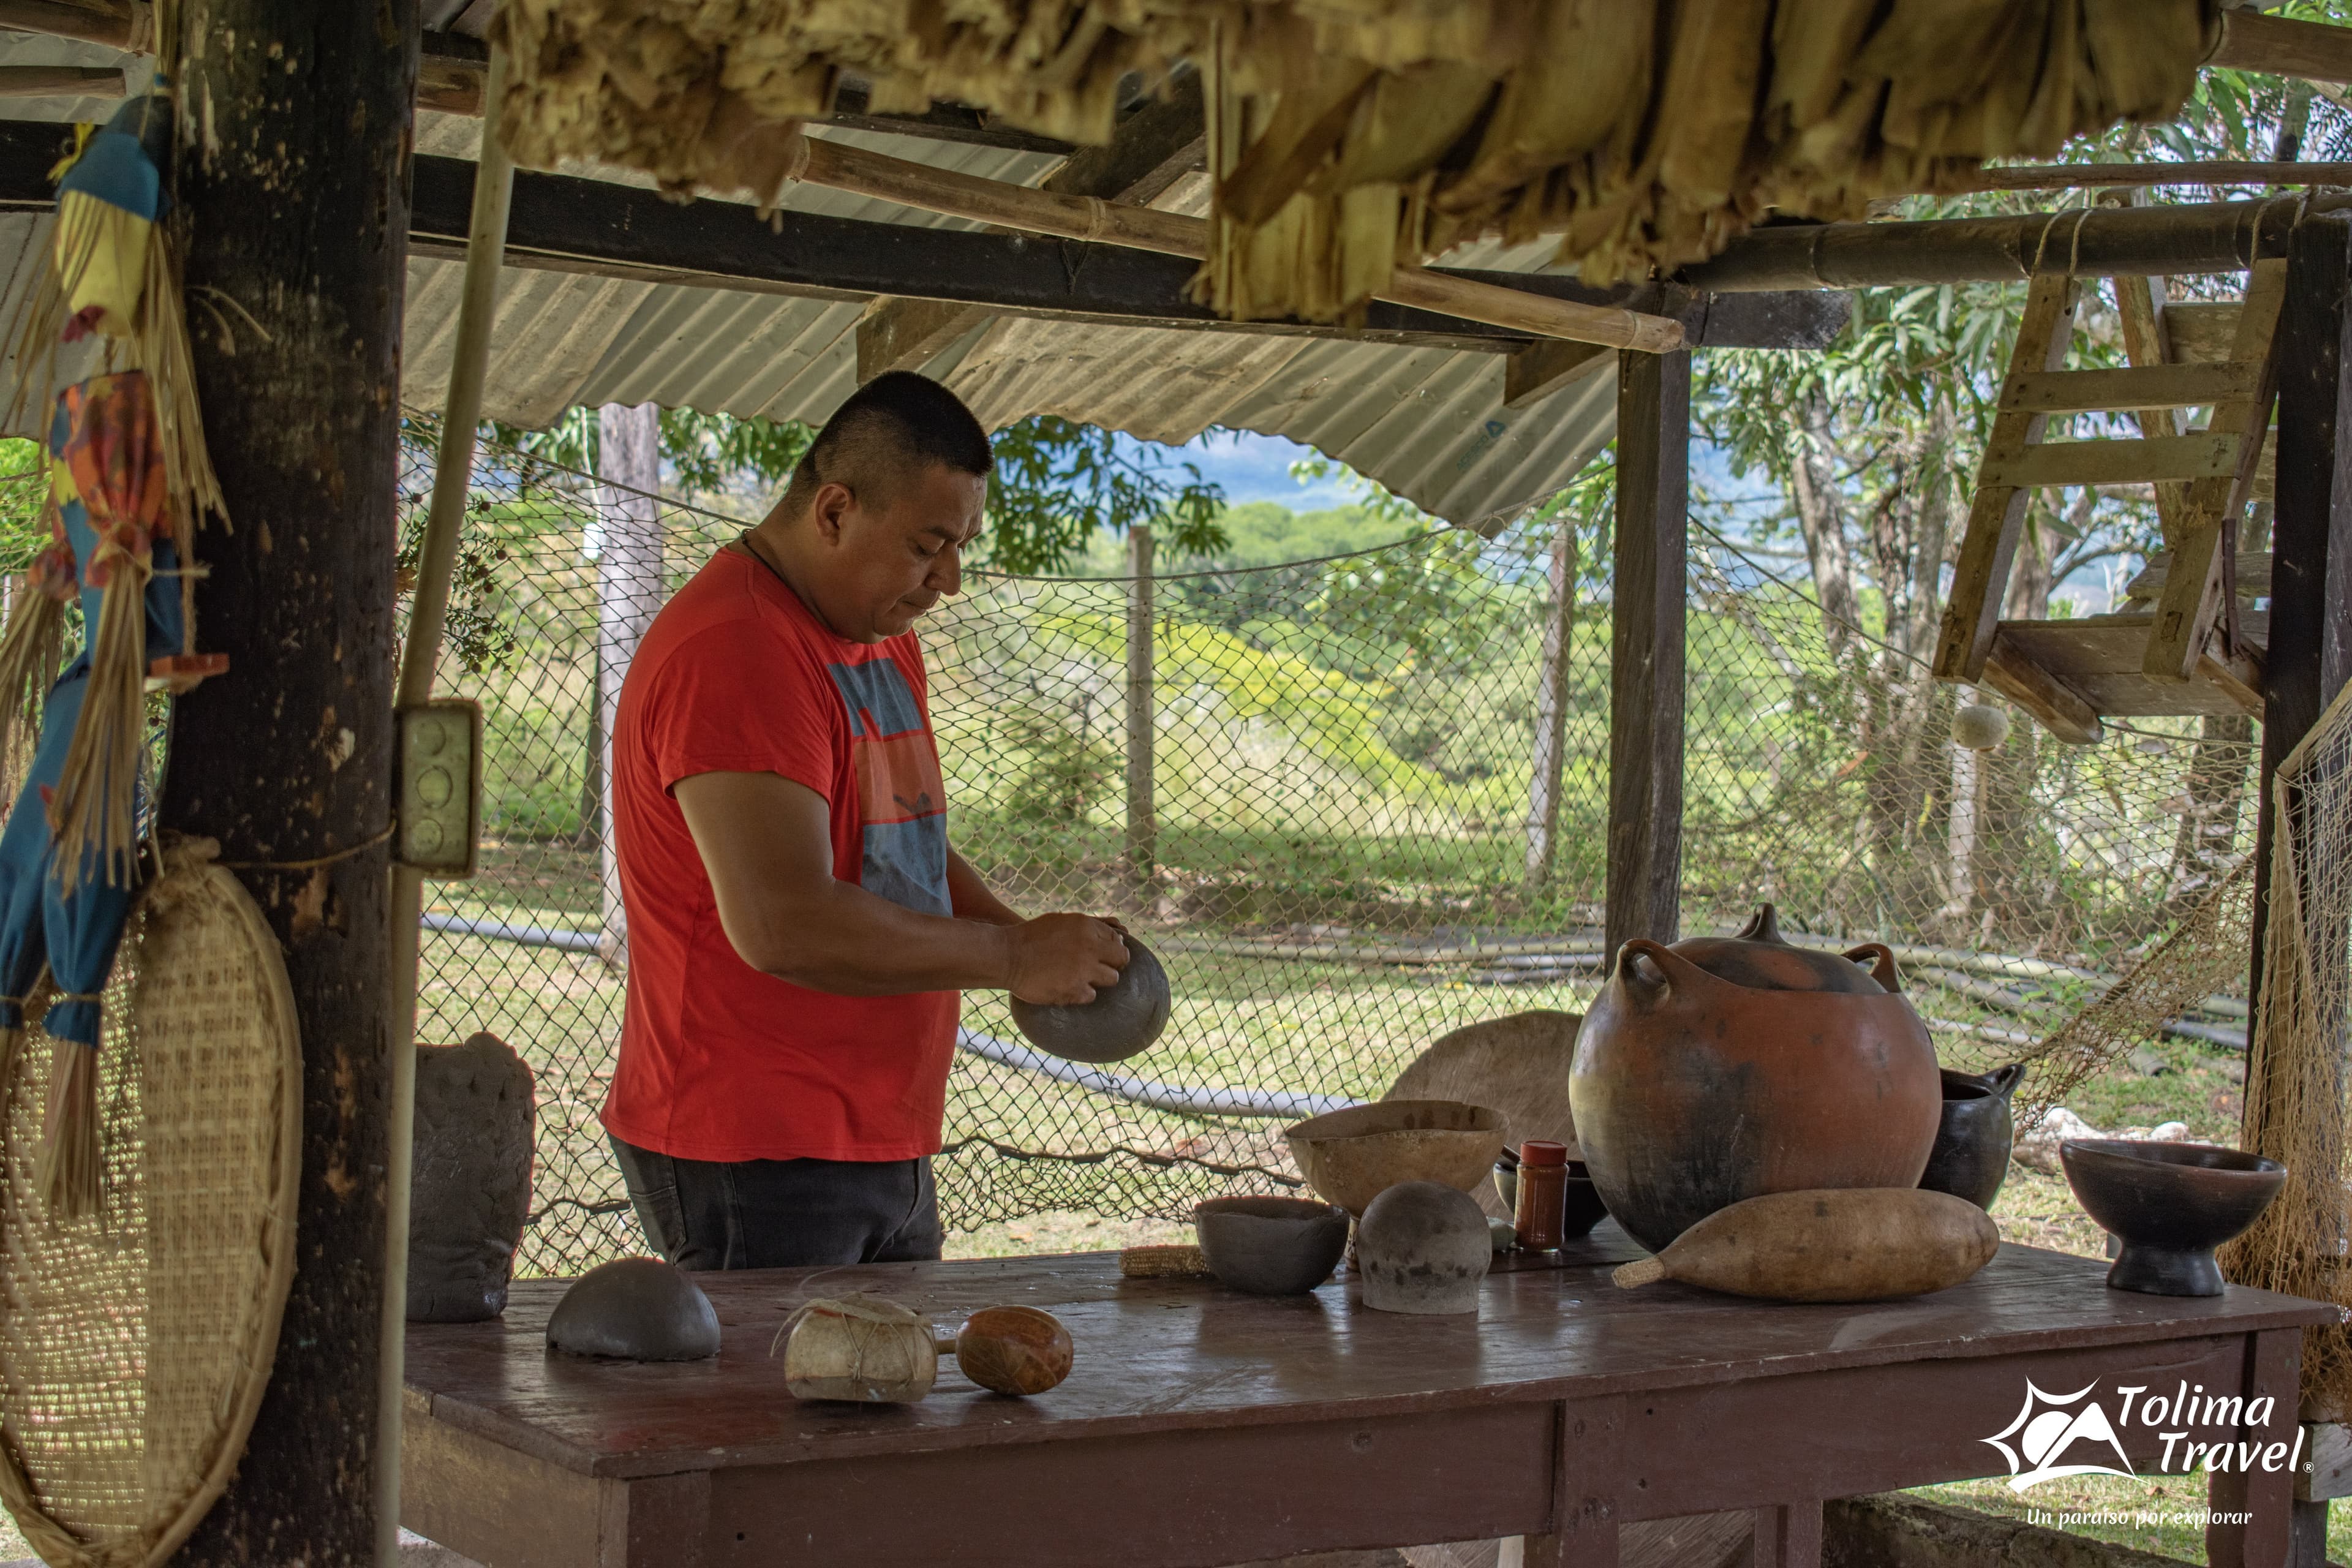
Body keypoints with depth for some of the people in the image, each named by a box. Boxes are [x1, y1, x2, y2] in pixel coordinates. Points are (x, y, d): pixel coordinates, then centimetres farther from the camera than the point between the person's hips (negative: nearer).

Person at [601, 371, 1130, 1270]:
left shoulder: (882, 640, 15)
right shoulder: (735, 649, -18)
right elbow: (786, 924, -27)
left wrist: (1041, 947, 4)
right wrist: (1008, 958, -16)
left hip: (882, 1152, 9)